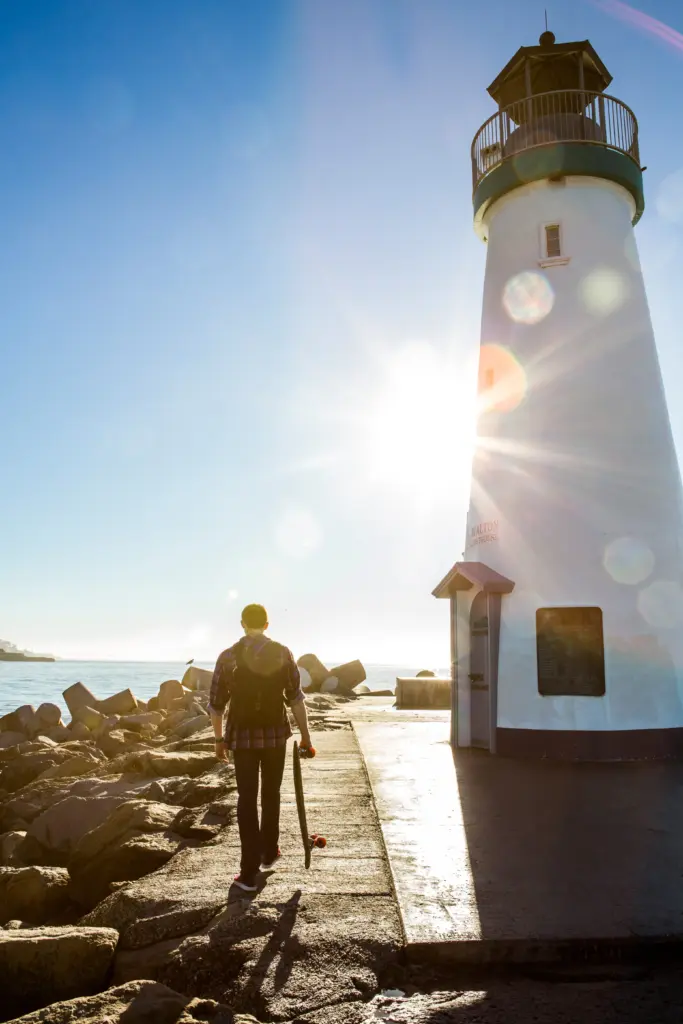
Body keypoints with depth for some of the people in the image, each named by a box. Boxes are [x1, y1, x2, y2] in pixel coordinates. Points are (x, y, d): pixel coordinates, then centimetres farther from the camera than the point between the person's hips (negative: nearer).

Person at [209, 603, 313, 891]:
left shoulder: (228, 656, -3)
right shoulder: (283, 653, -3)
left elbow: (216, 703, 1)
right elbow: (296, 698, -5)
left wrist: (219, 739, 12)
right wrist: (305, 735, 2)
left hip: (243, 737, -1)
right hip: (276, 734, 1)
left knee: (247, 800, 5)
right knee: (271, 795, 20)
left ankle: (249, 873, 4)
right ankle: (268, 854, 34)